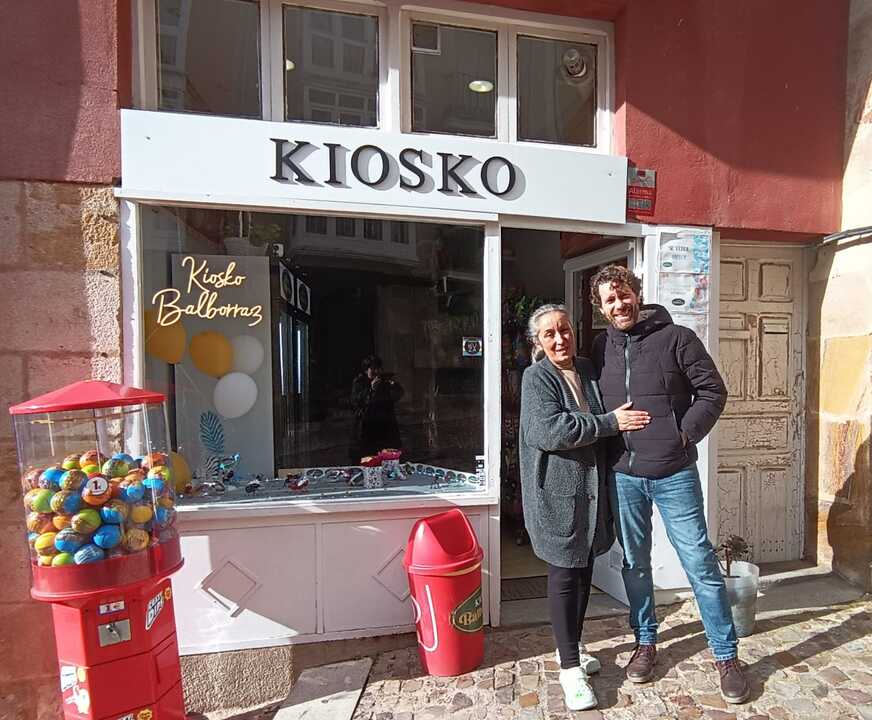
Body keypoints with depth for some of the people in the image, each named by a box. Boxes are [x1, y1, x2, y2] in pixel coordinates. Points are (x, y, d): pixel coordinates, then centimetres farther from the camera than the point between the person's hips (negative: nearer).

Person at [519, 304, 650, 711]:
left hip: (590, 487, 7)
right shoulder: (536, 377, -10)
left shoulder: (587, 370, 9)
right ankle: (569, 667, 17)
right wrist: (611, 423, -19)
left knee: (584, 568, 17)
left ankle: (571, 645, 36)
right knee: (564, 573, 2)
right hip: (557, 491, -6)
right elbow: (548, 430, -24)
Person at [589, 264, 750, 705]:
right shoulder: (600, 347, 4)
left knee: (700, 562, 6)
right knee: (634, 563, 15)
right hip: (623, 474, 3)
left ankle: (726, 655, 27)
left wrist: (685, 434, -10)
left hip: (674, 473, -2)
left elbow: (713, 390, -3)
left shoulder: (676, 338, -4)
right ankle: (645, 641, 35)